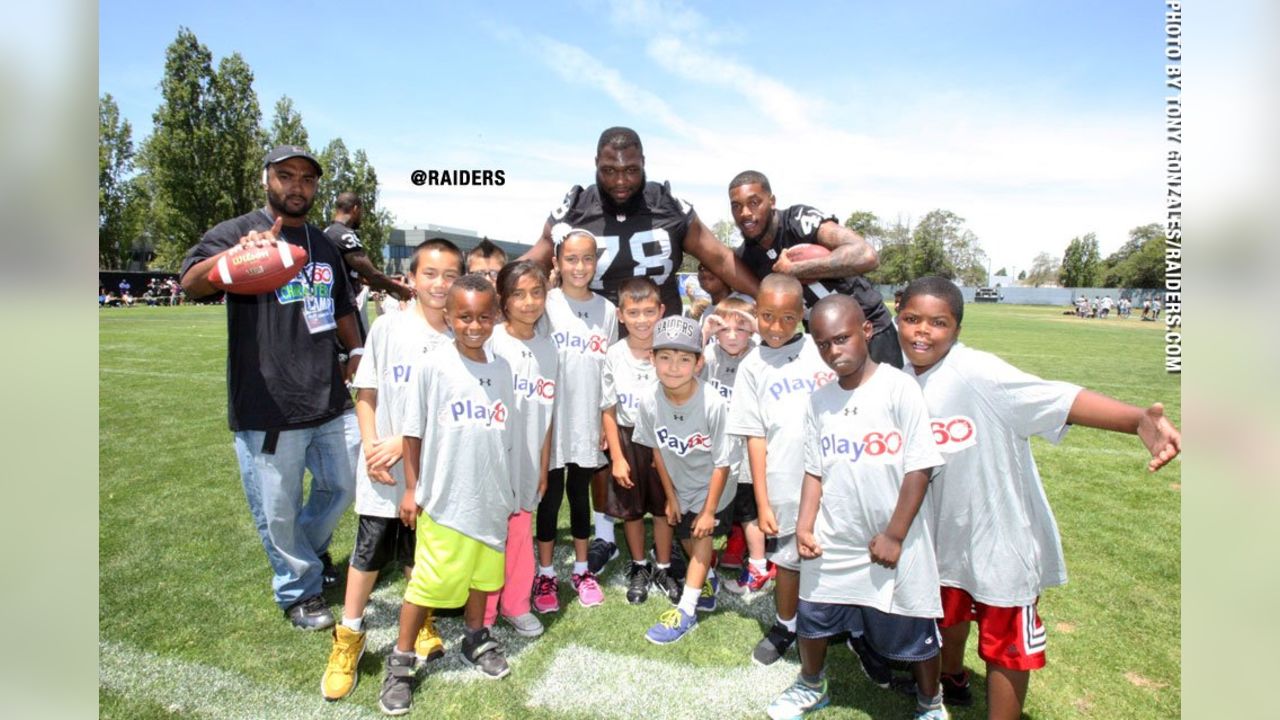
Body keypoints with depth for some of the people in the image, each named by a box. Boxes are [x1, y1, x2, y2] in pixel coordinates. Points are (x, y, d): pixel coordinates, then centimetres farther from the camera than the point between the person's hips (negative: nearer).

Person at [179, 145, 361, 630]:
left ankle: (311, 547, 46)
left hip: (331, 402, 6)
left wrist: (356, 349, 11)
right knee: (279, 511, 7)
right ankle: (299, 589, 30)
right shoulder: (236, 232, -5)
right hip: (267, 409, -6)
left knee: (343, 485, 18)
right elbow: (190, 283, -22)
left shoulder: (324, 245, 15)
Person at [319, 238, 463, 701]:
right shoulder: (388, 327, -5)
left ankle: (420, 623, 41)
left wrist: (403, 444, -13)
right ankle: (349, 636, 32)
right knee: (368, 554, 12)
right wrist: (371, 447, -9)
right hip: (381, 471, 0)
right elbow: (366, 395, 1)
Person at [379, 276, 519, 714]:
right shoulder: (433, 366, -11)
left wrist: (508, 488, 13)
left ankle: (476, 639, 40)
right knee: (429, 581, 5)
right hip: (444, 498, -4)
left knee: (483, 574, 19)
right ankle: (401, 662, 24)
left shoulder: (501, 367, 2)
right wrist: (411, 488, -4)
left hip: (491, 496, 4)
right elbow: (414, 432, -5)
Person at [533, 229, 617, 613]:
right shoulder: (547, 304, -5)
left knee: (580, 495, 15)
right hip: (551, 421, -2)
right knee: (550, 497, 8)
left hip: (588, 422, 2)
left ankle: (582, 569, 31)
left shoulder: (606, 310, 3)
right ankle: (546, 574, 25)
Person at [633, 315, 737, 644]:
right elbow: (657, 448, -8)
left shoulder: (713, 405, -35)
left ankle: (686, 611, 23)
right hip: (679, 487, 4)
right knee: (688, 541, 20)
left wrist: (709, 511, -15)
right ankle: (708, 582, 49)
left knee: (702, 540, 6)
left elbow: (722, 464, -23)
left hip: (711, 489, -4)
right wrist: (671, 496, 0)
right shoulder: (650, 400, -24)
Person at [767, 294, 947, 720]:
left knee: (912, 633, 13)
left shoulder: (899, 389, -14)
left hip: (892, 546, -4)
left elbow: (919, 468, -14)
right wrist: (805, 526, -5)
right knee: (813, 618, 18)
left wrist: (894, 536, -13)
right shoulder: (819, 401, 0)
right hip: (831, 544, 4)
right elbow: (815, 472, 5)